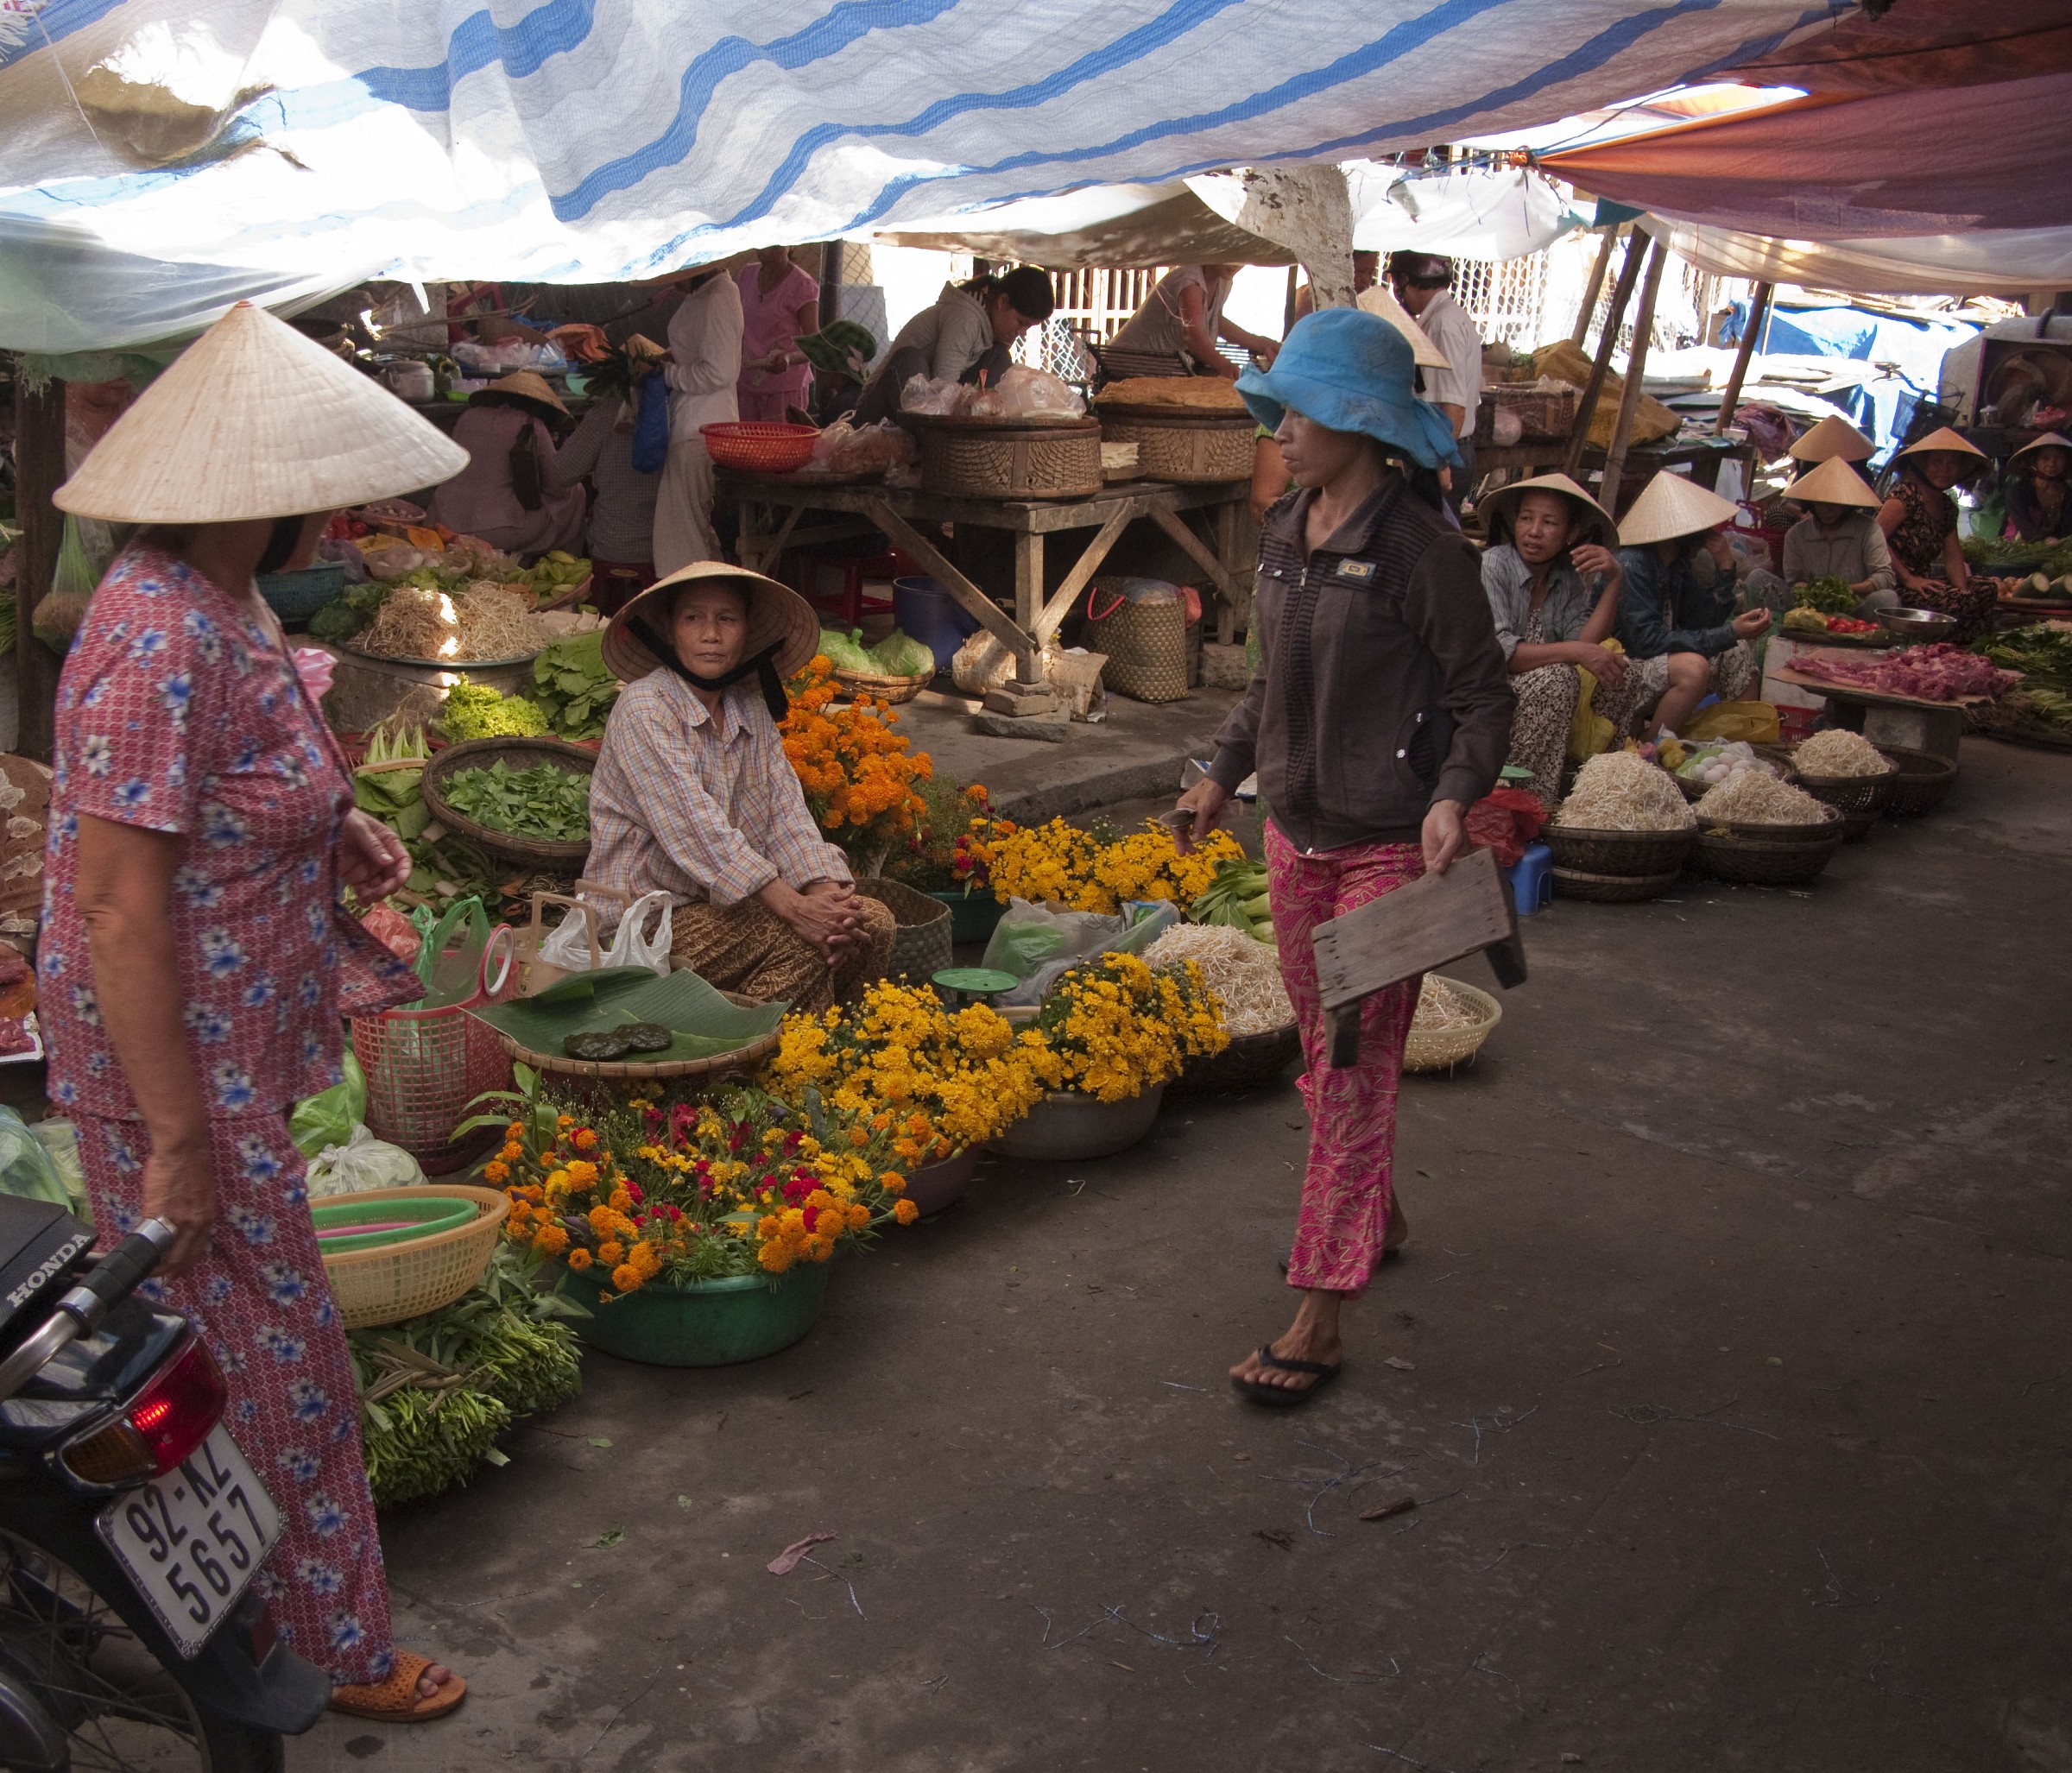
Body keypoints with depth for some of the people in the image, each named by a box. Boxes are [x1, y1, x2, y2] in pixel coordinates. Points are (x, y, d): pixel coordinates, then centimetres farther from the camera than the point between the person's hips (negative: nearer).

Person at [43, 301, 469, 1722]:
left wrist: (335, 832, 6)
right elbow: (118, 911, -27)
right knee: (272, 1357, 5)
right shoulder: (161, 641, -27)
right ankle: (336, 1654, 23)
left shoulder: (220, 601, 5)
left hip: (235, 1044, 10)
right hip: (184, 1068, -10)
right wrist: (178, 1140, -22)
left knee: (203, 1337, 22)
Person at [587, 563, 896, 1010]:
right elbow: (695, 826, -23)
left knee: (873, 923, -9)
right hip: (650, 918, -7)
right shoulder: (644, 708, -12)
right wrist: (792, 908, -31)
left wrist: (824, 890, -21)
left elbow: (786, 814, 0)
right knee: (799, 944, -27)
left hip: (735, 907, 7)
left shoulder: (752, 710, 11)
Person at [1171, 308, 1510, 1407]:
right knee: (1322, 1053, 19)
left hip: (1387, 848, -7)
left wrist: (1453, 797, -25)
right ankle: (1371, 1215, 41)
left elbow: (1483, 695, -11)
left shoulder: (1419, 549, -15)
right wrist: (1225, 771, 17)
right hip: (1294, 831, 8)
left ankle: (1318, 1315, 0)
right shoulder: (1285, 534, 7)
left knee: (1357, 1071, -5)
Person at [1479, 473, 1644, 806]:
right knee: (1558, 678, -29)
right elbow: (1496, 650, -24)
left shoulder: (1569, 578, 8)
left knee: (1622, 679, -6)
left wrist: (1613, 582, -12)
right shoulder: (1492, 566, -11)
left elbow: (1586, 644, -7)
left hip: (1545, 695, 7)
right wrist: (1573, 652, -28)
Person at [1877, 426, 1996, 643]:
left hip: (1922, 581, 10)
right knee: (1958, 601, -26)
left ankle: (1956, 648, 1)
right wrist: (1908, 579, -21)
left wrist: (1962, 589, -6)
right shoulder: (1907, 493, -12)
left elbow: (1953, 556, 14)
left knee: (1988, 590, 2)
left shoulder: (1947, 506, 17)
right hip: (1895, 586, -10)